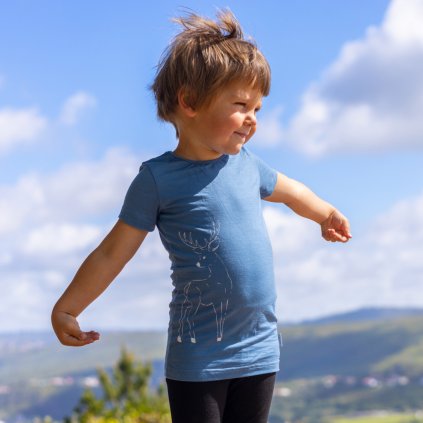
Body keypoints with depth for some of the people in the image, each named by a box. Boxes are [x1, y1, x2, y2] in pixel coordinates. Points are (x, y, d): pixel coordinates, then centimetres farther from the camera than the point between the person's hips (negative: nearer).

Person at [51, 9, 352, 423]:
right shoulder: (158, 178, -10)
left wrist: (328, 214, 44)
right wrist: (65, 309, -3)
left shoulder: (247, 165, 6)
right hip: (199, 358, -5)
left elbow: (290, 191, 29)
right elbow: (111, 254, -4)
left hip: (260, 351, 5)